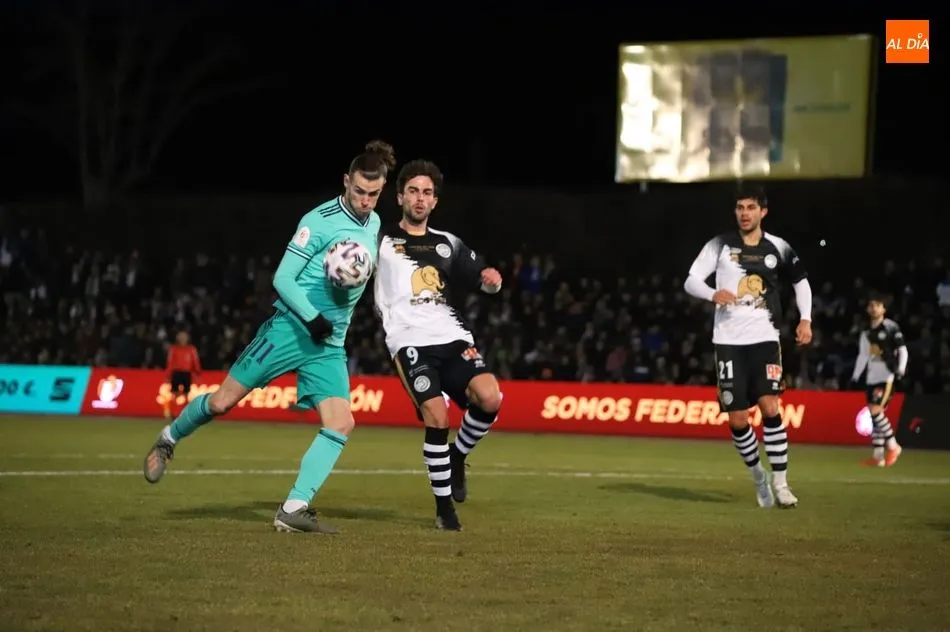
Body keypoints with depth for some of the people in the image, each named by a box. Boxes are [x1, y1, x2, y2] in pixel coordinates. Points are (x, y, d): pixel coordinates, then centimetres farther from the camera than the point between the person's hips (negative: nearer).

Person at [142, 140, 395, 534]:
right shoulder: (320, 221, -12)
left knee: (341, 424, -13)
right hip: (290, 328, -6)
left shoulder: (373, 224, 10)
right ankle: (167, 440, 26)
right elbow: (282, 278, -13)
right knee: (223, 401, -3)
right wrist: (312, 317, -22)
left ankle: (293, 510, -14)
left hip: (329, 345, 6)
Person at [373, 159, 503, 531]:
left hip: (453, 337, 3)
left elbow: (484, 281, 23)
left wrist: (491, 279, 1)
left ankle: (456, 456, 10)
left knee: (489, 398, -21)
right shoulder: (381, 241, 11)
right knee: (436, 414, -21)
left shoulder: (448, 244, 21)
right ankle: (444, 506, -5)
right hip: (410, 342, -3)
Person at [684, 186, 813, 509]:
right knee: (737, 419, -1)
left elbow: (801, 281, 18)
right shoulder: (720, 245, 1)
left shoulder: (778, 248, 4)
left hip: (764, 338, 0)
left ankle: (780, 483, -10)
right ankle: (758, 476, 22)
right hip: (728, 340, 1)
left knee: (770, 407, -17)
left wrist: (805, 319, 4)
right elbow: (691, 281, -2)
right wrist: (713, 294, -23)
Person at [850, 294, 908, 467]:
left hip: (887, 376, -6)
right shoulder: (866, 333, 14)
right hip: (872, 378, 6)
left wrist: (900, 370, -16)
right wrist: (855, 377, 12)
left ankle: (892, 446, -3)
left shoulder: (891, 327, -4)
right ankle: (877, 456, 6)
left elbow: (902, 350, -5)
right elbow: (863, 355, 18)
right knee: (876, 415, 4)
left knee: (875, 410, -18)